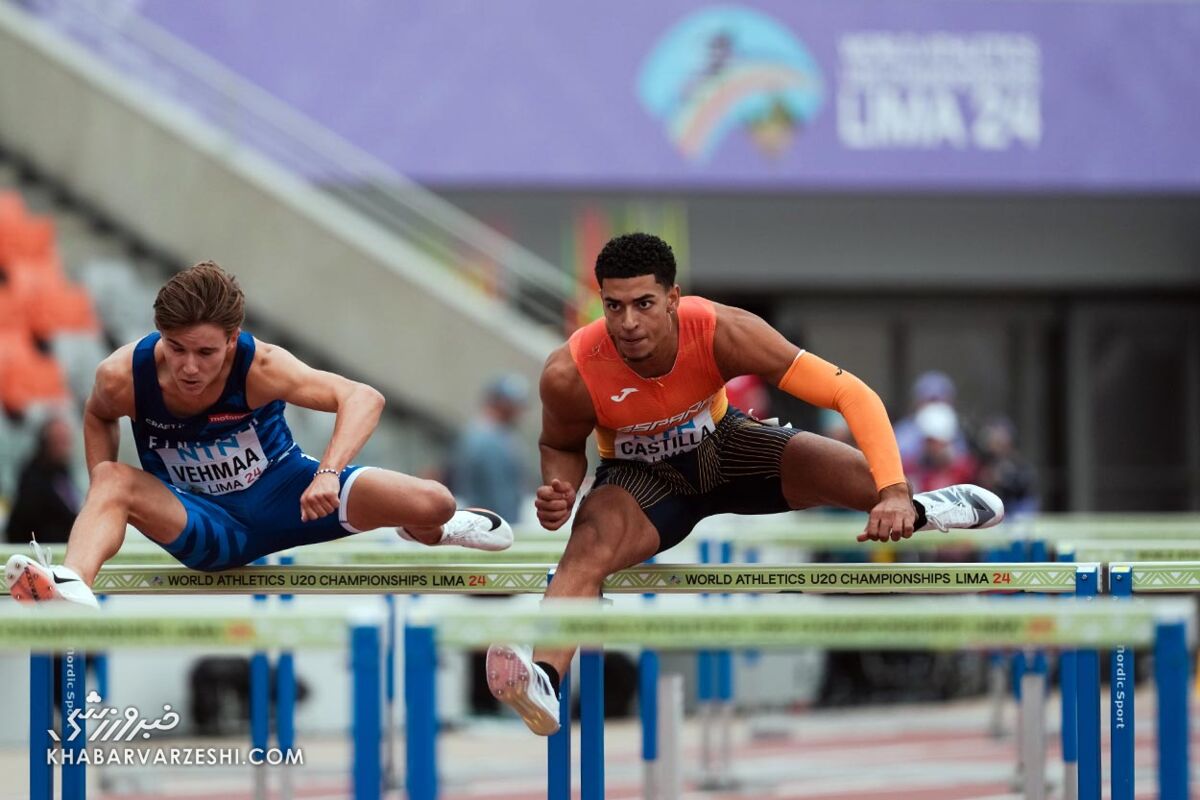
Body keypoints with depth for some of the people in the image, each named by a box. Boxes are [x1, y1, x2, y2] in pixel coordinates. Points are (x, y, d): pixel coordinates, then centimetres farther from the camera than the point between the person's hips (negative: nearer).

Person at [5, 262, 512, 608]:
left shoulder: (260, 368, -28)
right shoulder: (123, 376, -22)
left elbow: (362, 399, -35)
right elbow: (98, 419, 3)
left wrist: (329, 472, -52)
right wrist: (101, 503, -11)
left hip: (280, 492, 0)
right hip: (207, 527, 0)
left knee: (433, 504, -13)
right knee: (115, 480, -30)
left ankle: (426, 531, 29)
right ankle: (72, 585, -55)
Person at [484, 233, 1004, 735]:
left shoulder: (723, 332, -32)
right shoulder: (570, 374, -30)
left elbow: (851, 394, -32)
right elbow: (561, 445, -5)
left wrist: (892, 492, -43)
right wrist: (558, 492, -29)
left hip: (721, 445, 2)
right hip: (641, 477, -1)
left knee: (861, 475, -18)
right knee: (590, 544, -35)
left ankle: (913, 512, 17)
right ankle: (544, 679, -52)